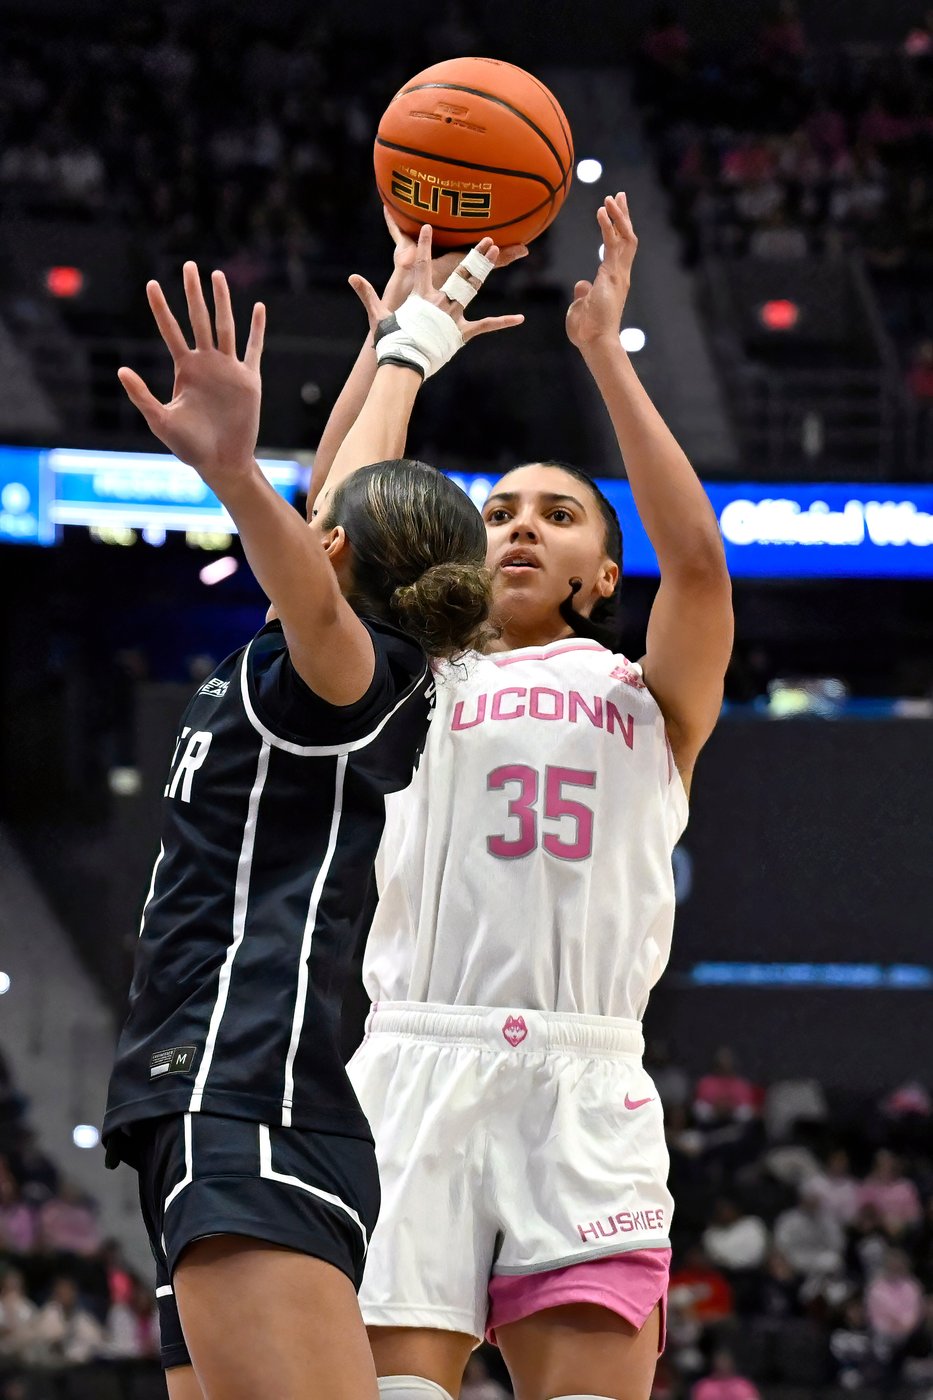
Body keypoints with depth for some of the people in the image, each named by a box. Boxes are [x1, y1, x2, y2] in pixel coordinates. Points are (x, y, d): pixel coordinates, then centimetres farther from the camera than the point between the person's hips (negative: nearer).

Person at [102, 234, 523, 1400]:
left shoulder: (345, 675, 0)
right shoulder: (366, 692, 24)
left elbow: (317, 601, -26)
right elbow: (366, 497, 41)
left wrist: (236, 473, -46)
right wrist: (412, 339, 56)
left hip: (246, 1115, -9)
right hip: (212, 1118, 9)